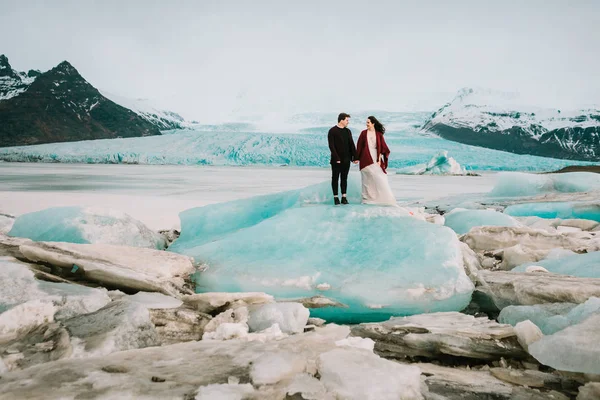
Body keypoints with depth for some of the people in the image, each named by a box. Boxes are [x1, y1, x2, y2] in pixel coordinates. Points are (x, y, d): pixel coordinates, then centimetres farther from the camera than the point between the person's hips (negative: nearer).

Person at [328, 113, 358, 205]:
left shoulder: (348, 131, 11)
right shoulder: (332, 131, -6)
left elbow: (351, 145, 10)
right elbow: (331, 146, -11)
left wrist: (355, 157, 2)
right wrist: (337, 158, -16)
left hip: (346, 160, 5)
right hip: (336, 160, -5)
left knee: (344, 178, 7)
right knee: (335, 178, 3)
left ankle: (344, 197, 11)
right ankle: (336, 197, 8)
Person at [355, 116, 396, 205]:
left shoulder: (379, 134, 3)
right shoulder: (364, 133, 3)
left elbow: (382, 147, 2)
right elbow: (359, 146, 4)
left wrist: (379, 159, -7)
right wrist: (357, 158, 0)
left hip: (376, 158, 0)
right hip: (366, 158, 0)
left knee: (380, 178, -4)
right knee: (367, 179, 2)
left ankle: (384, 198, 0)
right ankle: (367, 198, 9)